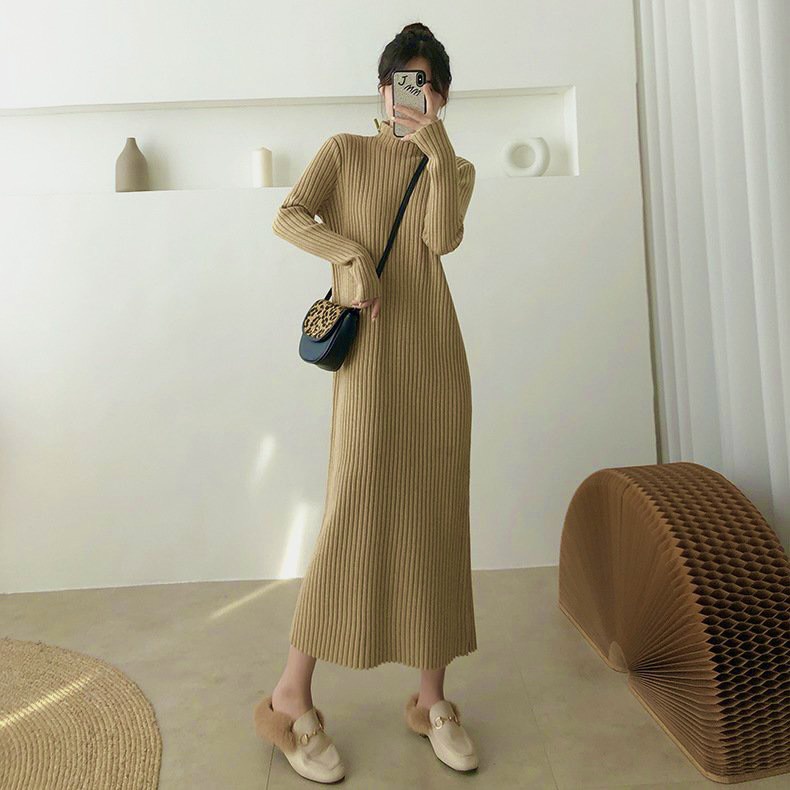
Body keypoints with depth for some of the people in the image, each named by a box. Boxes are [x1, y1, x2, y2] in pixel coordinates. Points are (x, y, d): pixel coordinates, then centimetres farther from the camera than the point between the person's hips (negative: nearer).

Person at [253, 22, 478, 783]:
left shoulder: (456, 169, 18)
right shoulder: (345, 150, 12)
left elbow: (442, 238, -2)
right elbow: (287, 216, -3)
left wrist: (438, 151, -7)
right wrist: (351, 255, -16)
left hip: (437, 347, 4)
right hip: (371, 346, -3)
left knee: (438, 513, 2)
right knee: (356, 507, -10)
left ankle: (431, 697, 15)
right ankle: (291, 698, 6)